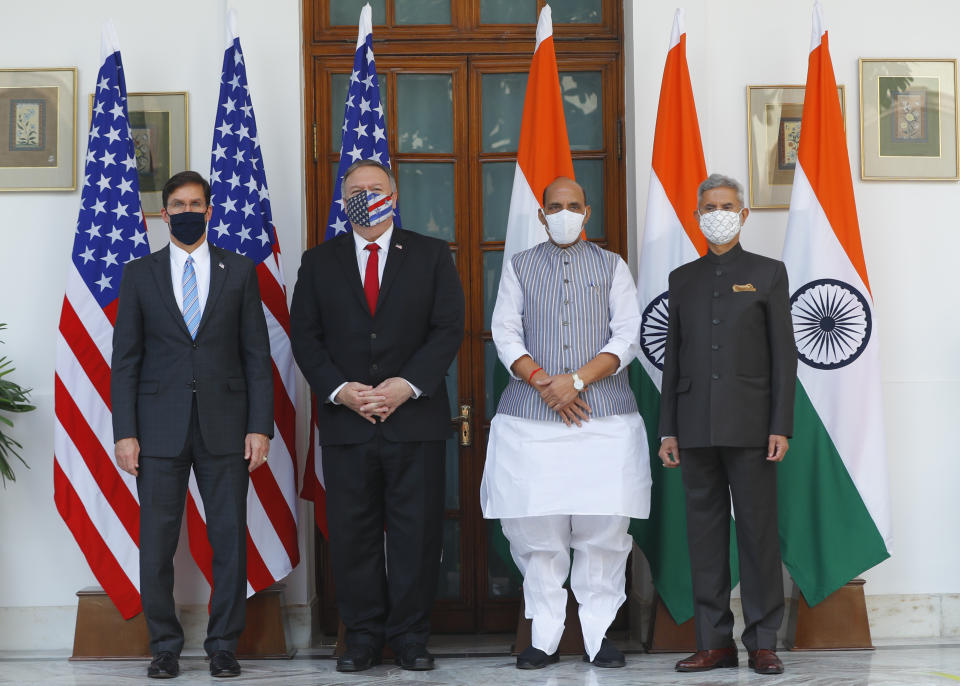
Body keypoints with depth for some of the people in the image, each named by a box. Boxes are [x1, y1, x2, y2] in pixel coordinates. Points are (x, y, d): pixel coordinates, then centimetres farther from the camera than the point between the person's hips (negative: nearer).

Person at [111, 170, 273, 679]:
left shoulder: (240, 272, 7)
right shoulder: (139, 274, 8)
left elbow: (257, 355, 5)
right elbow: (125, 360, 5)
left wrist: (260, 426, -3)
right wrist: (125, 433, -3)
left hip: (224, 427, 0)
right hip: (160, 427, 0)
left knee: (230, 541, 1)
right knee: (156, 543, 1)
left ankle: (223, 645, 12)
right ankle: (165, 646, 13)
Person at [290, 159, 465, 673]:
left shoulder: (431, 255, 8)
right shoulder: (319, 262, 11)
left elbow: (448, 328, 1)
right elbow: (305, 336, 6)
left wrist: (407, 385, -12)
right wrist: (340, 390, -9)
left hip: (415, 415, -1)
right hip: (345, 419, 1)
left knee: (417, 531, 1)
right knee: (352, 533, 2)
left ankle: (410, 635, 9)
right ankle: (363, 635, 11)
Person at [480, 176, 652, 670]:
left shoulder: (612, 267, 11)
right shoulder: (519, 267, 13)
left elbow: (626, 337, 2)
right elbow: (505, 333, 5)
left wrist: (577, 380, -10)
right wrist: (543, 382, -10)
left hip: (604, 415, 0)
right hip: (531, 418, 0)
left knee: (604, 529, -4)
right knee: (535, 530, -3)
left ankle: (598, 633, 3)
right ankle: (544, 637, 4)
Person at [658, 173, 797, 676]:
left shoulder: (768, 273, 6)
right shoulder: (683, 279, 15)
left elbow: (783, 354, 2)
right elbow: (673, 357, 14)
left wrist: (780, 426, -7)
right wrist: (668, 429, 8)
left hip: (749, 424, -3)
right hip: (697, 427, 3)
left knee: (758, 530, -3)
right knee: (705, 531, 3)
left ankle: (763, 643, 1)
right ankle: (715, 642, 7)